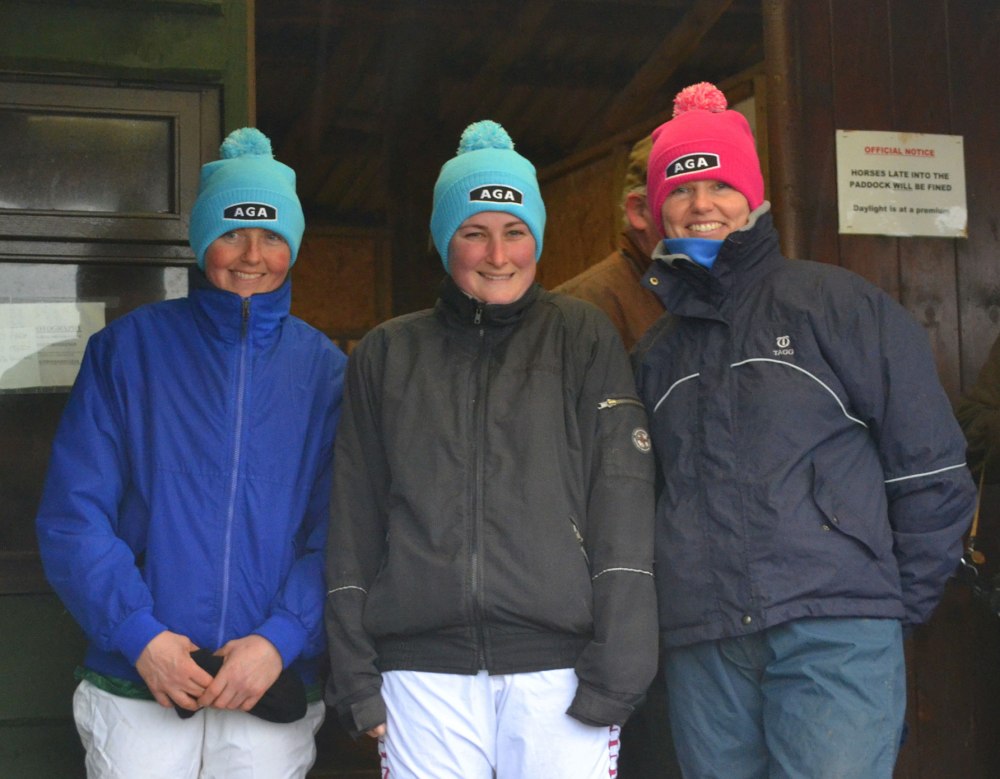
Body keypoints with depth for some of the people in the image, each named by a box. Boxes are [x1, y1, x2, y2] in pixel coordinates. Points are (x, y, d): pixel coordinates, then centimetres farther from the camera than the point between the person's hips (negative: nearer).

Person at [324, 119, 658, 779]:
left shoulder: (583, 337, 7)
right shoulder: (386, 355, 13)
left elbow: (623, 495, -1)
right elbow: (355, 519, 11)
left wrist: (618, 665, -8)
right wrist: (354, 672, 4)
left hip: (558, 660, -1)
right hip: (422, 667, 2)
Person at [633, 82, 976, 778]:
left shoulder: (838, 303, 2)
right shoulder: (656, 354, 17)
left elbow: (931, 470, 2)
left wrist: (901, 606, 2)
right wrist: (681, 603, 12)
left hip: (834, 638, -4)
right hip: (701, 651, 5)